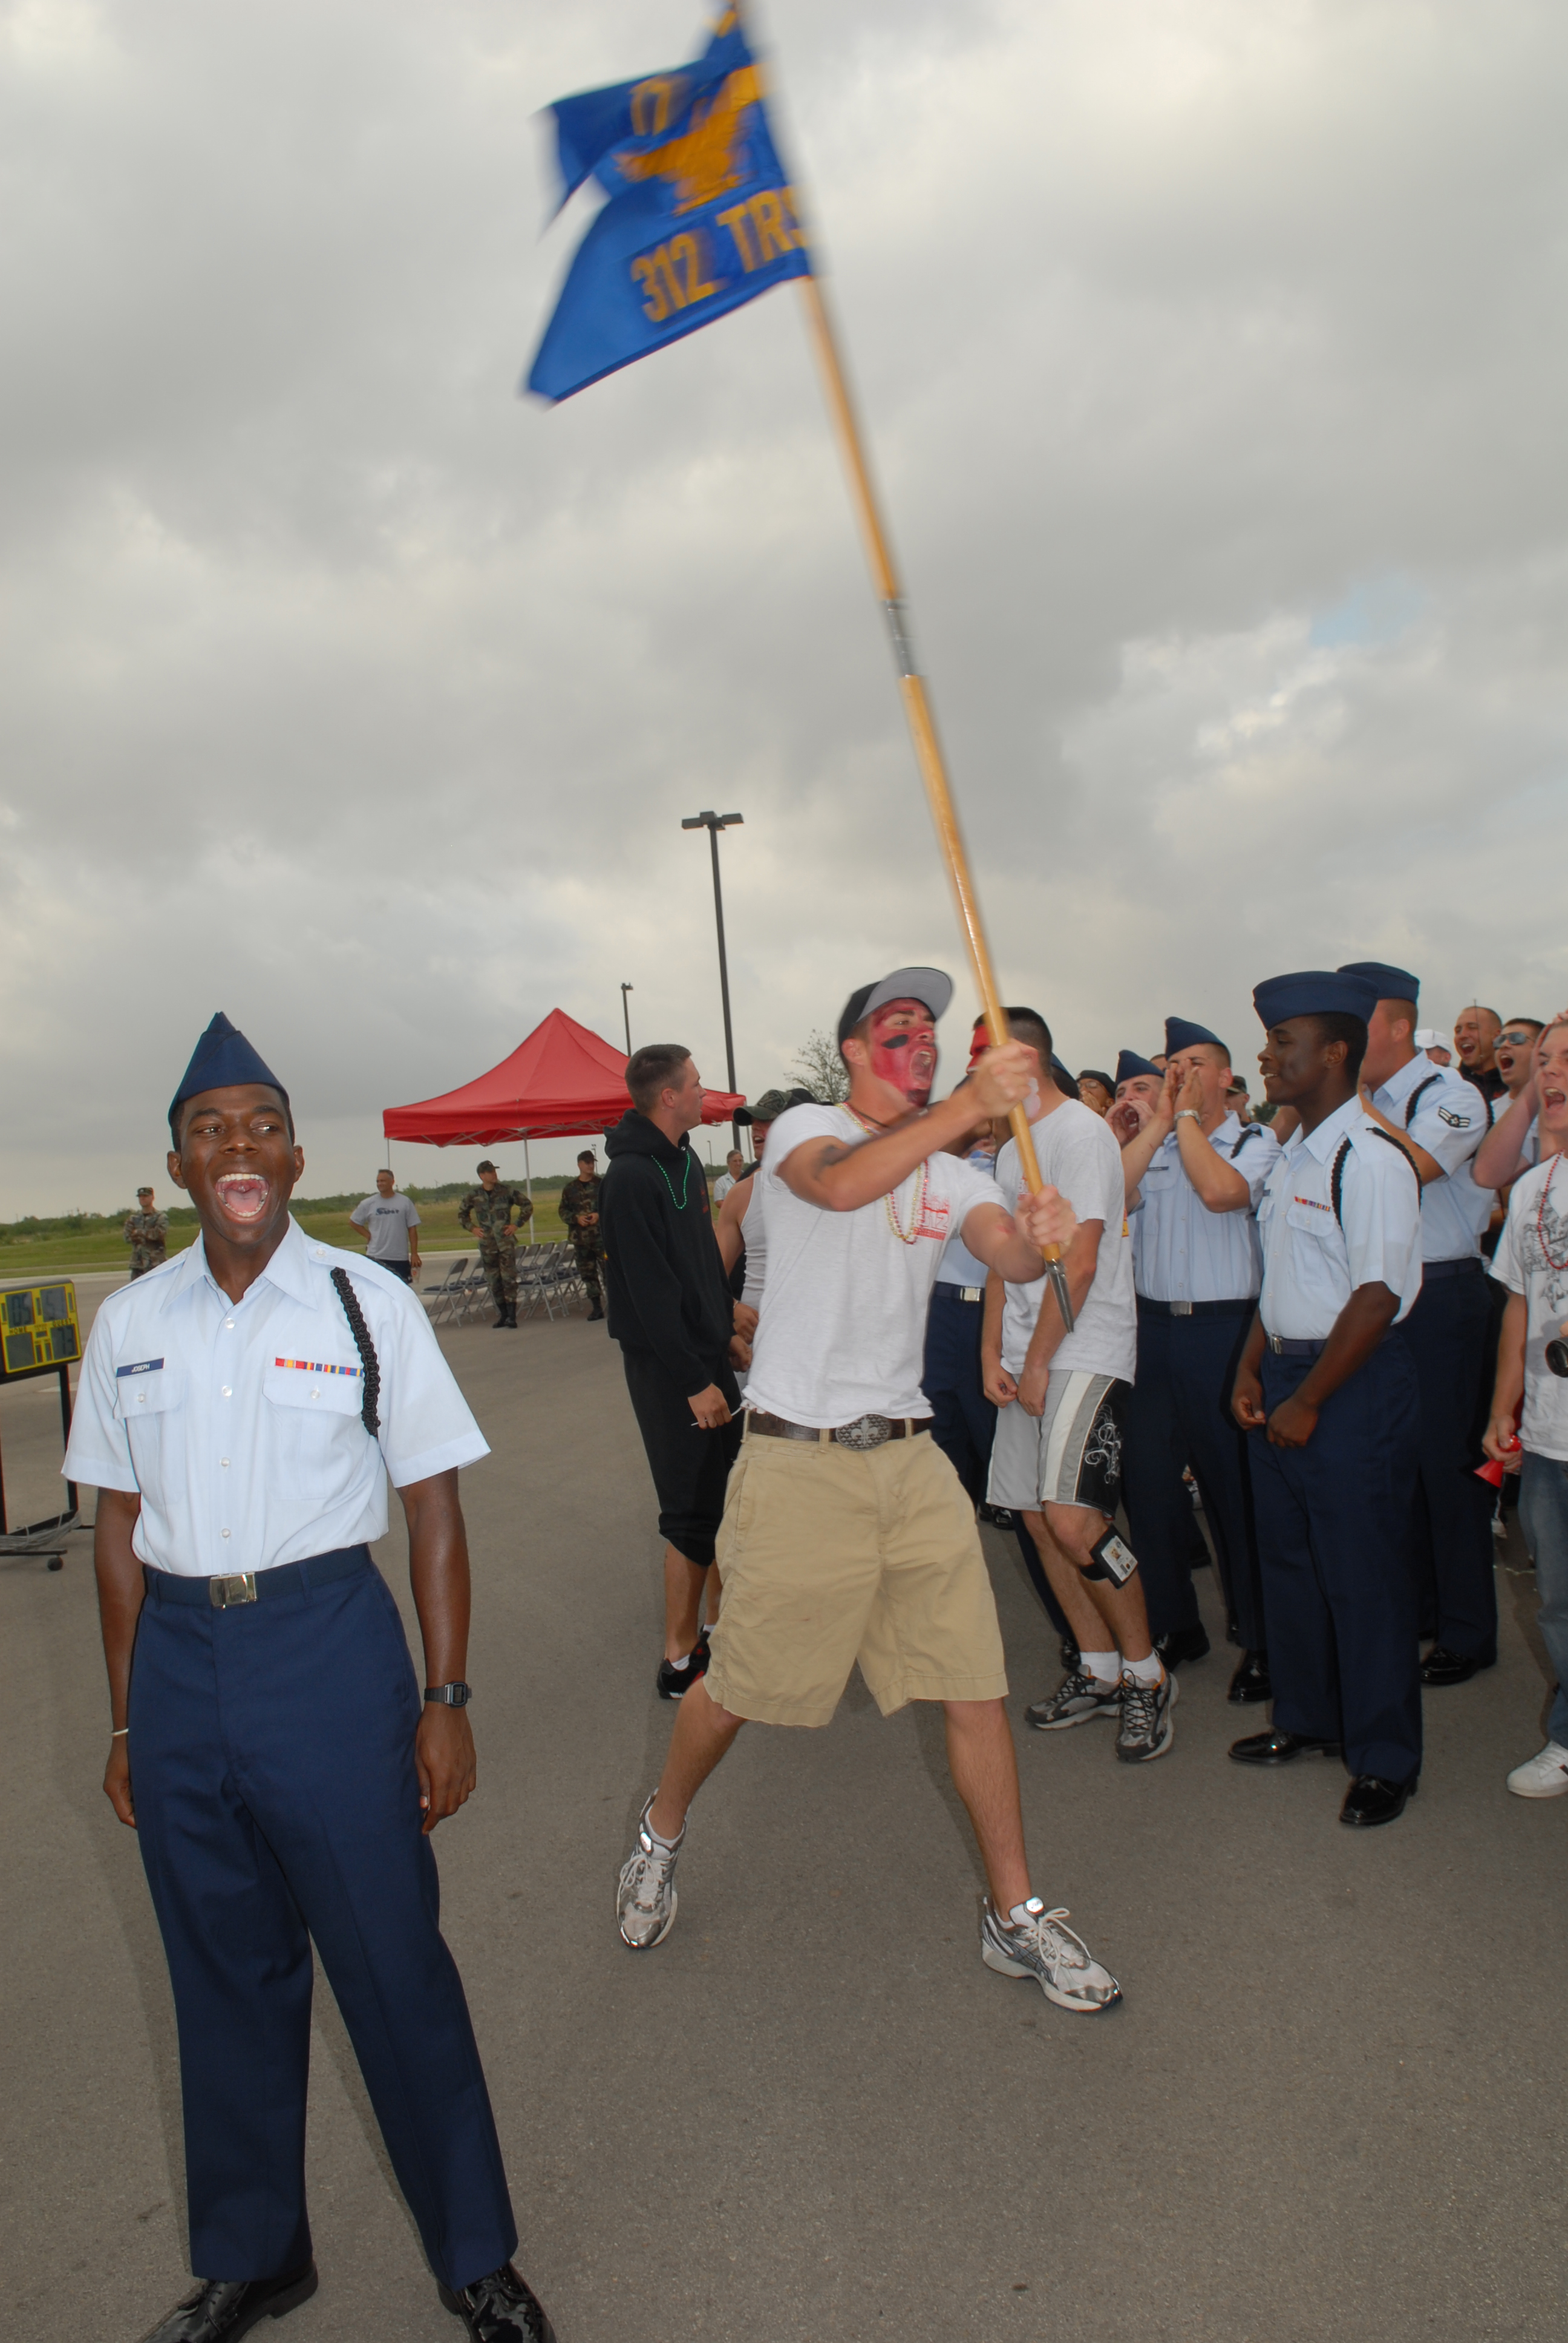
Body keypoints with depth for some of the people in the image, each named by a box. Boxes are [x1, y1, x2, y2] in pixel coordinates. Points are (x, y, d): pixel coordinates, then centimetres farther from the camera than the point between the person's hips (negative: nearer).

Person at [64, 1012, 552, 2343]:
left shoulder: (368, 1305, -6)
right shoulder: (129, 1325, 4)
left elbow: (434, 1510, -3)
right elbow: (120, 1525, 10)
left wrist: (445, 1701, -5)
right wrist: (128, 1719, 11)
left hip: (327, 1644, -3)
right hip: (177, 1652, 3)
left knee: (393, 1963, 6)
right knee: (225, 1976, 18)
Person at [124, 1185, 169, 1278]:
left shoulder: (161, 1217, 2)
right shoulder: (133, 1218, 14)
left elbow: (160, 1233, -15)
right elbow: (128, 1237, 1)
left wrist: (140, 1232, -7)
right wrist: (149, 1236, -11)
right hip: (138, 1263, 4)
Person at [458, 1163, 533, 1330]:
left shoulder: (507, 1192, -2)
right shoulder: (474, 1195, 2)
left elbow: (527, 1205, 8)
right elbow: (462, 1214, 18)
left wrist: (517, 1225, 1)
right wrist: (472, 1228, 5)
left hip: (506, 1242, -2)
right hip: (487, 1244, 2)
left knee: (509, 1278, -7)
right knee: (494, 1281, 6)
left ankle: (511, 1316, -6)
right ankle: (502, 1315, 15)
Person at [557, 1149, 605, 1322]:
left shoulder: (602, 1184, 3)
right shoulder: (570, 1188, 9)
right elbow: (563, 1211, 9)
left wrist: (600, 1215, -15)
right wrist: (576, 1218, -9)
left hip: (601, 1234, -3)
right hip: (580, 1237, 3)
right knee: (588, 1274, 6)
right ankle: (597, 1308, 14)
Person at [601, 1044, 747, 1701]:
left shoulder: (685, 1160, 11)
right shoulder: (632, 1178, -19)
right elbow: (651, 1294, -22)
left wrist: (728, 1331, 18)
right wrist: (694, 1382, -21)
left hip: (706, 1352, 9)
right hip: (667, 1367, -9)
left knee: (726, 1495, 15)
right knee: (693, 1511, -4)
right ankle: (680, 1661, 7)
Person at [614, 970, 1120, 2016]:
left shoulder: (949, 1174, 11)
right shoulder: (805, 1127, -4)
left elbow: (1007, 1255, -8)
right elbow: (840, 1185, -29)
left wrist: (1039, 1234, -31)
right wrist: (966, 1106, -39)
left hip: (912, 1458, 5)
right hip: (797, 1462, -4)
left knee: (976, 1686, 4)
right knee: (741, 1688, 8)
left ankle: (1015, 1913, 21)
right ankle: (662, 1833, 37)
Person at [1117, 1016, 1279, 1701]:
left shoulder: (1257, 1141, 0)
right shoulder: (1150, 1144, 14)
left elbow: (1219, 1191, -20)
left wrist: (1186, 1115, -9)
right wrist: (1160, 1118, -4)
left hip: (1225, 1329, -5)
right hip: (1153, 1328, 5)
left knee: (1236, 1484, 2)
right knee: (1147, 1479, 10)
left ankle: (1260, 1639, 18)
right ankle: (1173, 1624, 27)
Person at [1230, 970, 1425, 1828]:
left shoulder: (1370, 1156, -17)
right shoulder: (1291, 1155, 12)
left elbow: (1376, 1298, -20)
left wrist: (1308, 1401, -17)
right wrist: (1253, 1368, 10)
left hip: (1355, 1384, -9)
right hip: (1287, 1371, 9)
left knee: (1363, 1574, 3)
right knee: (1287, 1560, 18)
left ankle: (1385, 1761, 20)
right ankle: (1306, 1720, 36)